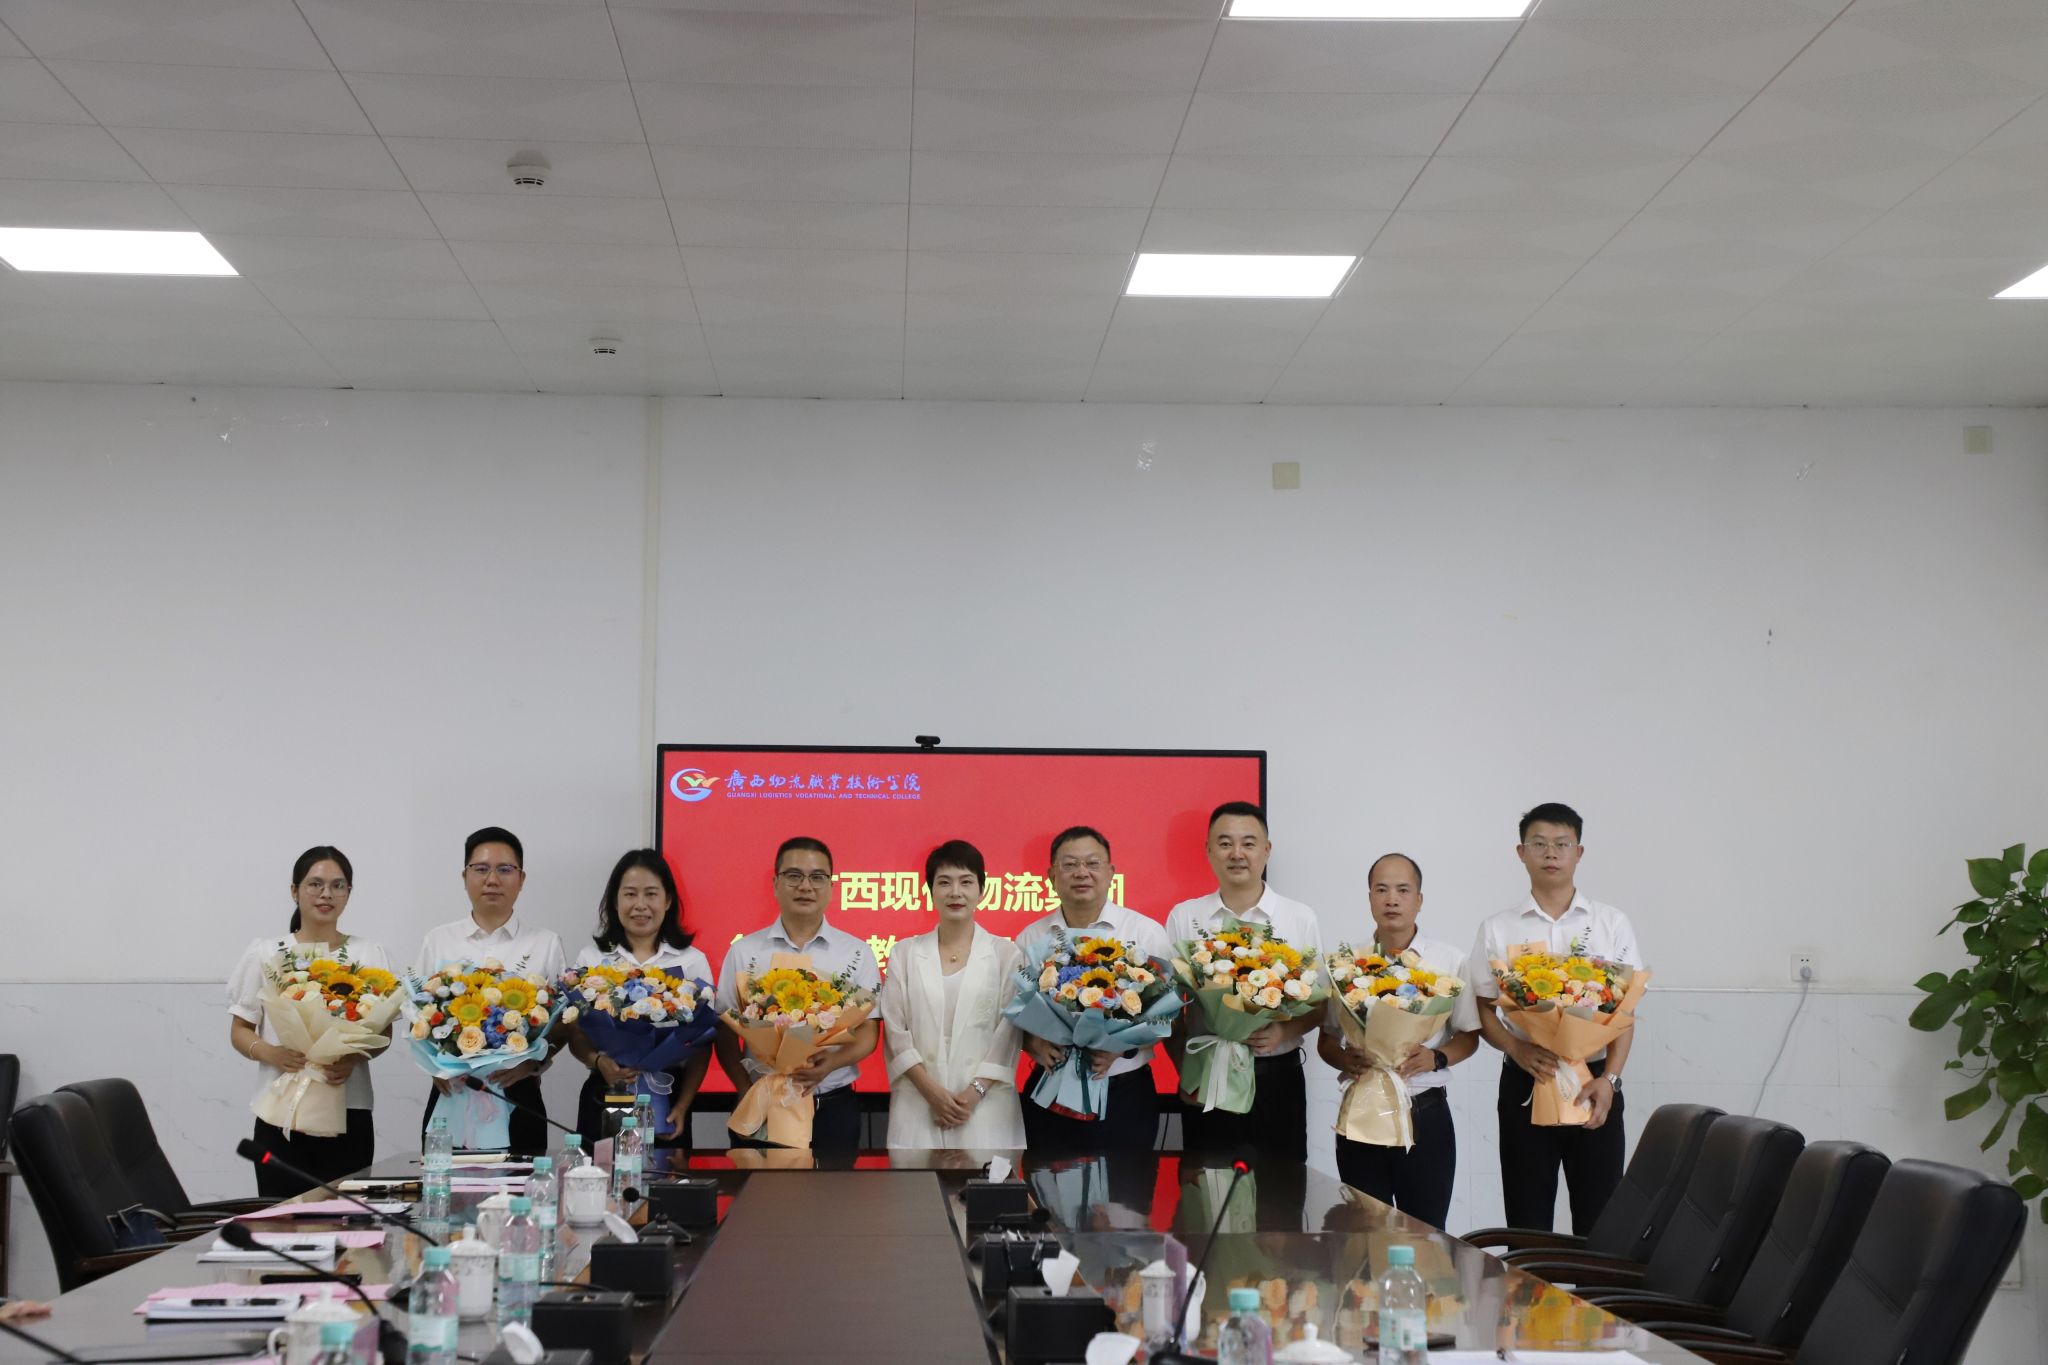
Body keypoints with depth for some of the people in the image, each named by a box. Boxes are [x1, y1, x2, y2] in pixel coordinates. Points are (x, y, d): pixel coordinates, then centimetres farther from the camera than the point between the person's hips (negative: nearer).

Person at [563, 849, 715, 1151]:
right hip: (604, 1101, 0)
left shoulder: (692, 961, 3)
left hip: (666, 1102, 0)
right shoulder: (591, 959, 5)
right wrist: (599, 1061, -17)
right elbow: (576, 1036, 4)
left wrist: (682, 1107, -7)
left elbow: (701, 1046, 4)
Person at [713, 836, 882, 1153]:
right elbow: (725, 1031, 4)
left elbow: (869, 1031, 2)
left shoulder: (857, 953, 3)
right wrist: (747, 1092, -9)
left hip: (833, 1109, 0)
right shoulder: (744, 951, 4)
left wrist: (832, 1062, -18)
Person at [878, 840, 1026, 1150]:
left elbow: (1009, 1032, 0)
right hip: (918, 1106, 1)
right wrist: (930, 1090, -8)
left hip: (986, 1106, -1)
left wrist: (975, 1092, -10)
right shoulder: (905, 953, 9)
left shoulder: (1005, 953, 6)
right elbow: (895, 1030, 3)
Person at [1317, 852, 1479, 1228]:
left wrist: (1436, 1058, -13)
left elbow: (1468, 1037, 7)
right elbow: (1326, 1039, 10)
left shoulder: (1450, 960, 1)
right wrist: (1344, 1058, -12)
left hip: (1426, 1116, -1)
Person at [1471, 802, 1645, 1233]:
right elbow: (1484, 1011, 6)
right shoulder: (1498, 930, 5)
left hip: (1595, 1080, 0)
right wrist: (1519, 1050, -14)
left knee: (1599, 1217, 1)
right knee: (1528, 1223, 3)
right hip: (1525, 1083, 0)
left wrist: (1609, 1079, -10)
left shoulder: (1612, 924, 5)